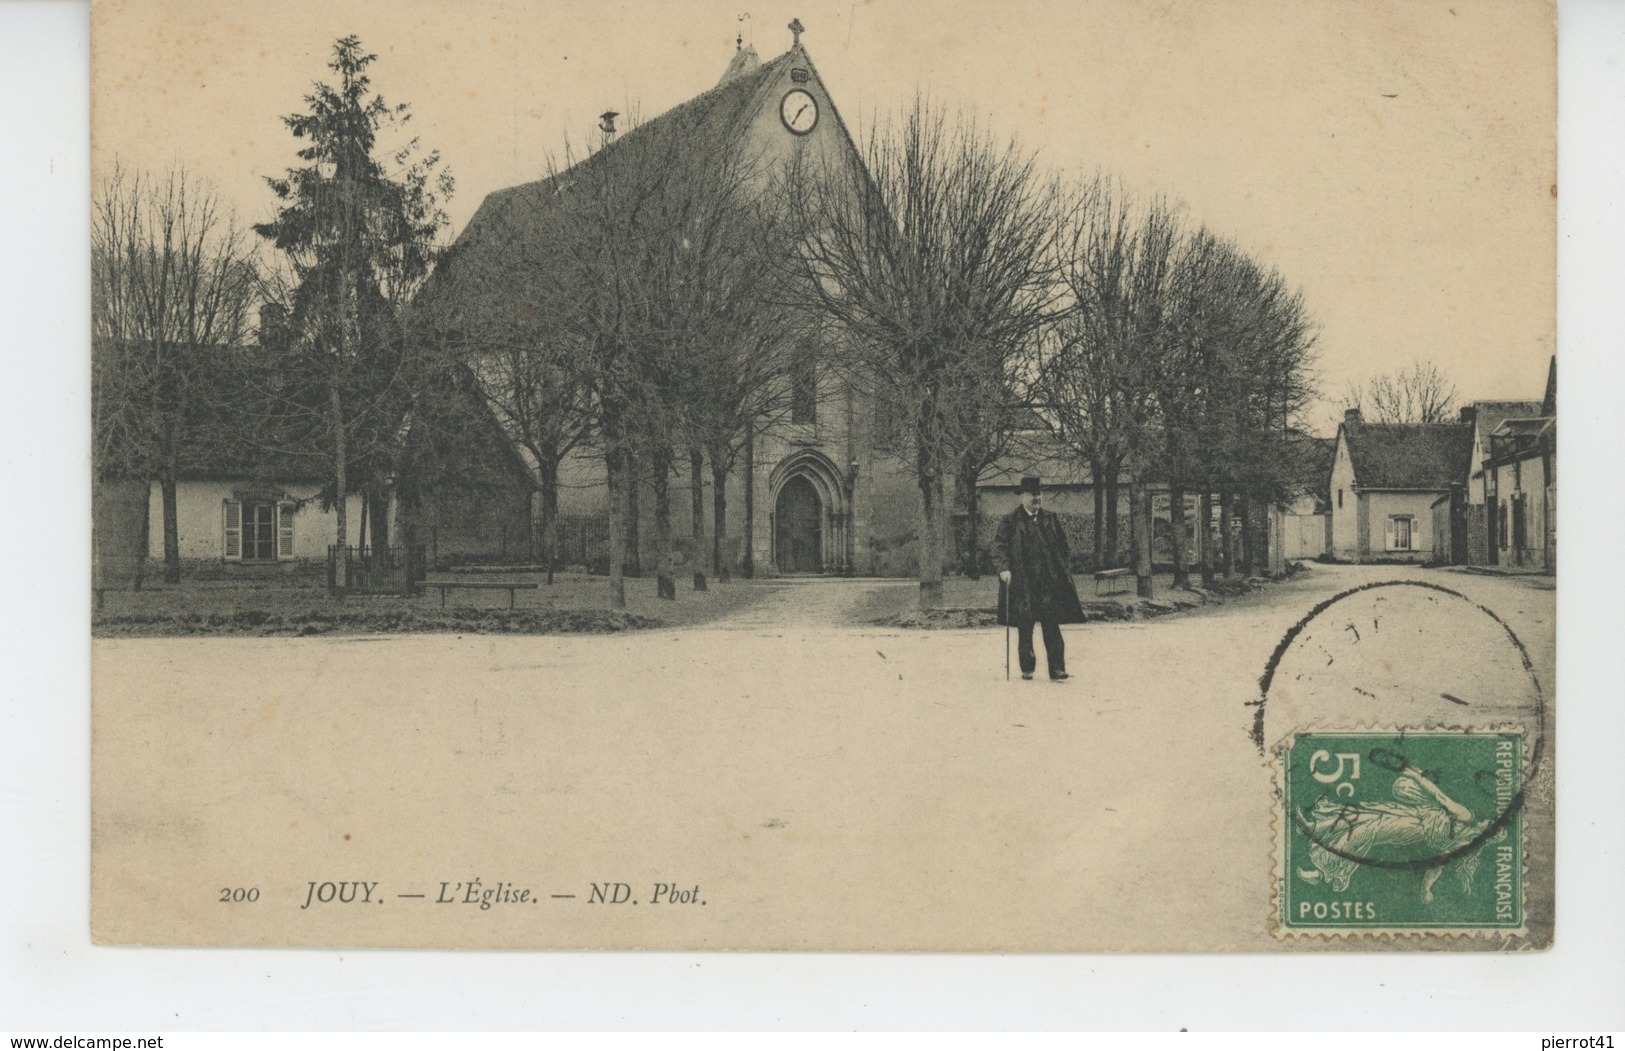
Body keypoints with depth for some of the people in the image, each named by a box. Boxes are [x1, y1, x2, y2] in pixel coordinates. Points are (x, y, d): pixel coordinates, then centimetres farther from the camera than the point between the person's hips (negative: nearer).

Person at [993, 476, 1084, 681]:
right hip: (1022, 582, -2)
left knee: (1052, 626, -4)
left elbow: (1062, 547, 18)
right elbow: (999, 546, -4)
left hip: (1049, 581, 2)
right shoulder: (1009, 521, 2)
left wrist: (1065, 570, 9)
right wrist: (1003, 568, -18)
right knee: (1024, 628, 5)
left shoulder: (1051, 520, 13)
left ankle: (1057, 669, -4)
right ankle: (1027, 668, 15)